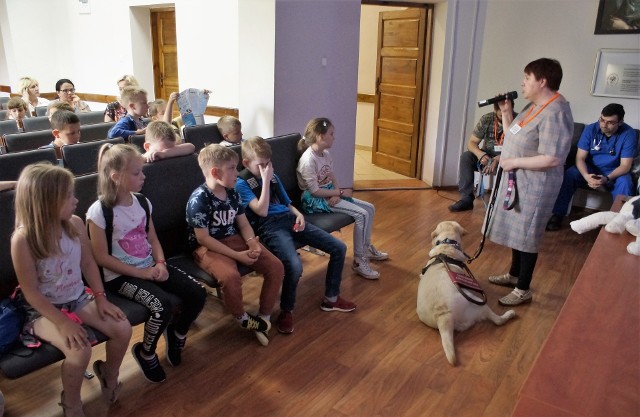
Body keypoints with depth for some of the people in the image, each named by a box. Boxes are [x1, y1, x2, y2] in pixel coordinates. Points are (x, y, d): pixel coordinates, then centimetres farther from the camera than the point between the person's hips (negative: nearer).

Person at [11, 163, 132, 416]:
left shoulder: (75, 224, -9)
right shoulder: (23, 239, -23)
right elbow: (31, 291, -18)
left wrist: (100, 298, -5)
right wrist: (63, 323, -23)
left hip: (79, 298, 5)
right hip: (44, 309, -5)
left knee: (123, 329, -12)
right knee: (80, 350, -27)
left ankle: (109, 373, 20)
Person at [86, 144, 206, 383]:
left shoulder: (142, 202, 4)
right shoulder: (99, 212, -16)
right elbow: (102, 258, -14)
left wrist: (160, 263, -9)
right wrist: (140, 273, -17)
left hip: (150, 267, 6)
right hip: (121, 275, -6)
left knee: (198, 293, -10)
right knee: (162, 306, -29)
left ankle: (177, 333, 20)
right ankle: (146, 353, 3)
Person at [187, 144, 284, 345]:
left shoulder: (232, 193, 5)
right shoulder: (199, 199, -17)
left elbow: (243, 224, 8)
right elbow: (203, 238, -20)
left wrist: (252, 243, -14)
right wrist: (238, 255, -24)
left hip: (235, 240, 7)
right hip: (208, 247, -7)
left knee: (276, 266, -8)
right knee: (231, 276, -36)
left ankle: (264, 317, 6)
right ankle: (244, 319, -7)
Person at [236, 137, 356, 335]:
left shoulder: (273, 177, 19)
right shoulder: (241, 184, -3)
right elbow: (262, 211, -16)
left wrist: (298, 214, 3)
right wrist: (266, 180, -15)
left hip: (289, 219, 7)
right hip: (269, 227, -7)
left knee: (339, 247, -1)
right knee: (295, 266, -35)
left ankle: (331, 298, 16)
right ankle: (286, 311, -8)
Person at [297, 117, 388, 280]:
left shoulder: (326, 154, 5)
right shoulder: (308, 160, -22)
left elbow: (332, 177, 8)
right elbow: (314, 191, -22)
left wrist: (337, 194, -13)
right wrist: (340, 192, -16)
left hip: (329, 194, 9)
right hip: (315, 200, -9)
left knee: (369, 208, 6)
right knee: (361, 214, -20)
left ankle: (367, 248, 26)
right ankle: (359, 261, -11)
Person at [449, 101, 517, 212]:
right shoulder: (486, 119, -7)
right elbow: (471, 143, -8)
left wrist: (498, 159, -37)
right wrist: (480, 154, -31)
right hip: (487, 156, 3)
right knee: (466, 156, -23)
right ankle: (466, 198, -22)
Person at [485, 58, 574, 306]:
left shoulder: (555, 113, -23)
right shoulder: (534, 106, 8)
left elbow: (552, 159, -28)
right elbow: (514, 138, 14)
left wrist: (514, 162, -21)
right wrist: (506, 112, 4)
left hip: (534, 187, -10)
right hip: (517, 181, 10)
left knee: (526, 236, 1)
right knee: (516, 231, 20)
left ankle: (523, 290, 15)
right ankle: (514, 275, 38)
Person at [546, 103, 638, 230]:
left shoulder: (629, 134, -17)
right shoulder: (590, 129, -13)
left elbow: (625, 166, -18)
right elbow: (580, 158, -16)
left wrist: (607, 178, -37)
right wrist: (586, 176, -36)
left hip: (614, 172, -1)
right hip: (589, 169, 1)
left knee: (625, 183, -33)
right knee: (569, 175, -27)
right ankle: (558, 214, -20)